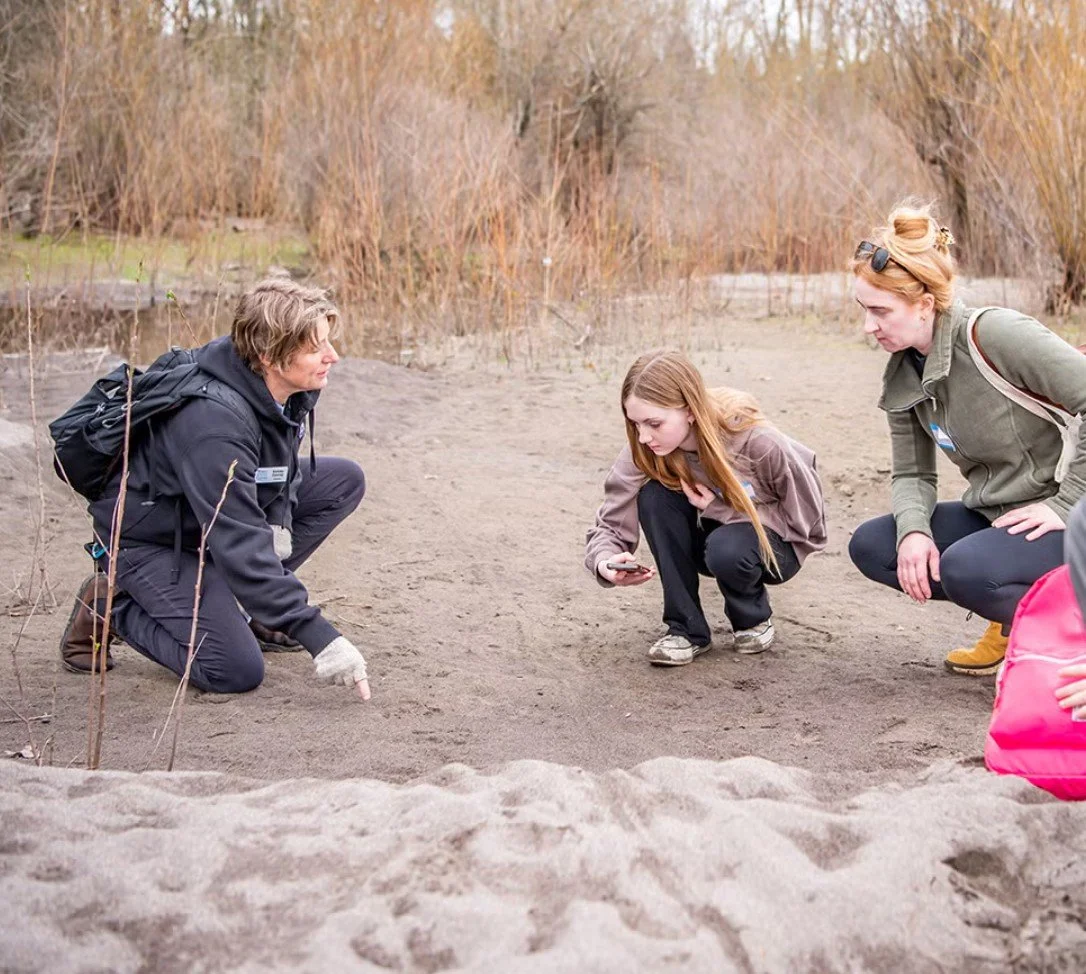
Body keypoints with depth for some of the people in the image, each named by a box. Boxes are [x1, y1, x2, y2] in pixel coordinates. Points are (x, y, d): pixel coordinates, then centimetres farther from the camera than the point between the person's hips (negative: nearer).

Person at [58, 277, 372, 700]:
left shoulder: (293, 387, -12)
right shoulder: (214, 422, -37)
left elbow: (281, 463, 11)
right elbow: (239, 542, -38)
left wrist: (279, 517, -10)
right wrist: (319, 636, -39)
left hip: (221, 504, 9)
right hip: (150, 535, -8)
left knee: (344, 480, -3)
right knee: (236, 672, -19)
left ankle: (257, 599, 5)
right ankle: (111, 604, 1)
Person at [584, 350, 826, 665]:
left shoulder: (758, 442, -31)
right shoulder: (645, 451, -21)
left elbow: (807, 518, -18)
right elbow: (610, 523, -17)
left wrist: (721, 509, -26)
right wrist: (606, 561, -42)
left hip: (776, 546, -4)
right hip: (714, 531, 4)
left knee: (726, 549, -38)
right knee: (654, 497, -26)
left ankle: (754, 619, -3)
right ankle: (686, 628, -15)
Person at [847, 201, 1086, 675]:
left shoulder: (994, 333, -22)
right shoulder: (902, 374, 3)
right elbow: (912, 473, 8)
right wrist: (914, 529, -13)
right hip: (995, 514, 8)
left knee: (965, 568, -33)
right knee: (870, 545, -5)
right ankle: (1011, 615, 9)